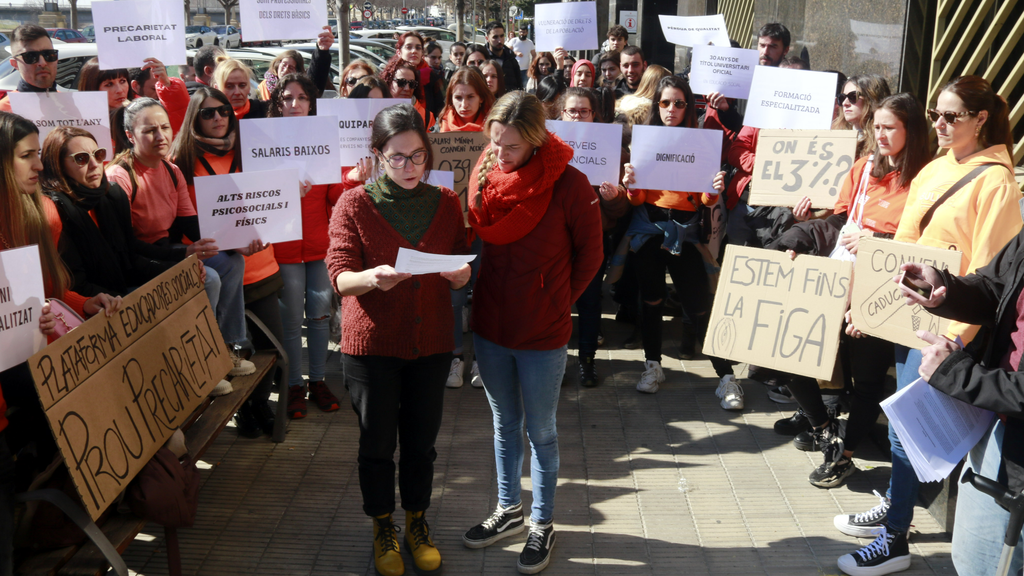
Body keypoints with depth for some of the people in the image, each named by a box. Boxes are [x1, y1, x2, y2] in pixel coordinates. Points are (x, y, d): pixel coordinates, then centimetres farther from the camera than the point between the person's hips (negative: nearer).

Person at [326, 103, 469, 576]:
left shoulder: (445, 203, 4)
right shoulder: (354, 204, -5)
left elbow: (461, 277, 7)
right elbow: (339, 277, -11)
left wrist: (460, 274, -17)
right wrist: (373, 278, -33)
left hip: (431, 343, 2)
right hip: (372, 345, -2)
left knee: (421, 442, 12)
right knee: (377, 444, 9)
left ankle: (417, 523, 34)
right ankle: (382, 528, 31)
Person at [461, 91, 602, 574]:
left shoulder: (569, 184, -17)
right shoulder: (482, 174, -4)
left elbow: (589, 254, -6)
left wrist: (557, 300, -3)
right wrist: (484, 294, 6)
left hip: (543, 334, -4)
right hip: (489, 326, 4)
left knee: (541, 431, 11)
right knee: (505, 424, 20)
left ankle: (542, 525, 28)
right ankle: (508, 510, 38)